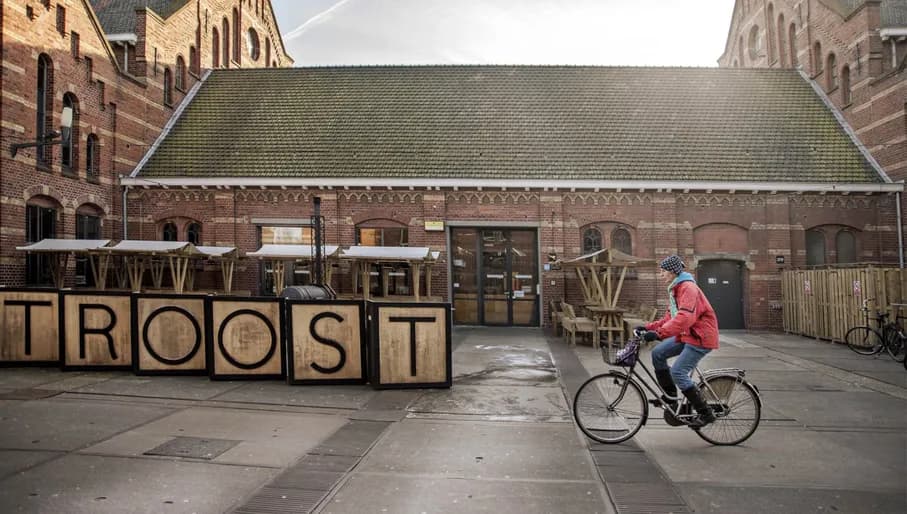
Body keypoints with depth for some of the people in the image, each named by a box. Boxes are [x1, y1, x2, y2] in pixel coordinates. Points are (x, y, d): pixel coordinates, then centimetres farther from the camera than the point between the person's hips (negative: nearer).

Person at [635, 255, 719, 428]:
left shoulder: (688, 288, -19)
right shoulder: (675, 289, 14)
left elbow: (684, 318, -33)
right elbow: (671, 317, 15)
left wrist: (659, 333, -39)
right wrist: (649, 327, 4)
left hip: (701, 337, -10)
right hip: (686, 335, 10)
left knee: (678, 372, -13)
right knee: (657, 354, 0)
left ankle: (705, 413, 0)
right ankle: (671, 399, 8)